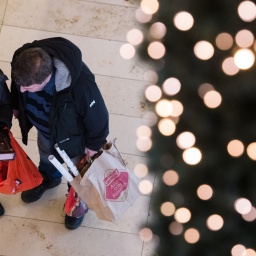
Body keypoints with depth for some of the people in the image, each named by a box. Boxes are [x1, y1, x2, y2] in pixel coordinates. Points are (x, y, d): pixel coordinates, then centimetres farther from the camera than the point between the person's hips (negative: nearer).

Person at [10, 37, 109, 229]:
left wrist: (93, 144, -10)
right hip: (44, 128, 4)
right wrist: (16, 106, 11)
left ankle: (79, 202, 60)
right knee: (46, 157, 37)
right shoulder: (22, 60, -34)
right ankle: (49, 178, 72)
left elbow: (97, 115, -28)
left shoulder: (80, 85, -49)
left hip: (71, 135, -4)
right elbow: (16, 85, -7)